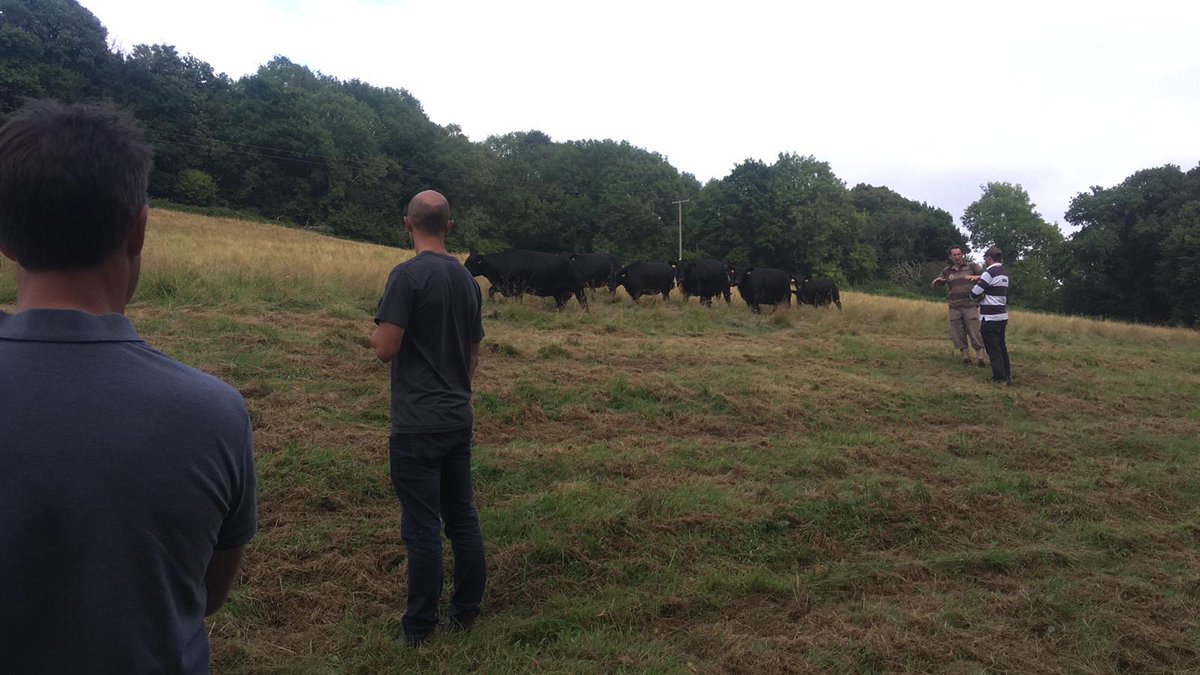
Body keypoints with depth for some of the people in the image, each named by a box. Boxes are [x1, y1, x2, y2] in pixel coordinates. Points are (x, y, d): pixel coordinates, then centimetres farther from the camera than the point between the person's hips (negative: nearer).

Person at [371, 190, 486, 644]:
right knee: (462, 517, 15)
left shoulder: (408, 275, -13)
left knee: (422, 525, 1)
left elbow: (385, 349, -17)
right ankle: (467, 609, 27)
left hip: (417, 424, -7)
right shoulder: (467, 279, 9)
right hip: (459, 419, 7)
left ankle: (419, 626, 13)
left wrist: (375, 337, 5)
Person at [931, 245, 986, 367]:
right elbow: (934, 285, 16)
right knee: (958, 335, 4)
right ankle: (966, 357, 15)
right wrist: (936, 281, -9)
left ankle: (980, 358, 0)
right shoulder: (946, 271, 9)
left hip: (970, 306, -3)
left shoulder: (972, 266, 1)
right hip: (954, 308, 3)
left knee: (975, 333, -5)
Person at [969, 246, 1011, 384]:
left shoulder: (989, 273, -14)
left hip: (990, 318, -8)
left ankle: (1000, 377, -2)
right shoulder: (1004, 274, 13)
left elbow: (974, 294, -14)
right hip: (1002, 316, 8)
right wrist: (979, 278, 22)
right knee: (1002, 347, 14)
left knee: (993, 349, -3)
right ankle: (1007, 376, 18)